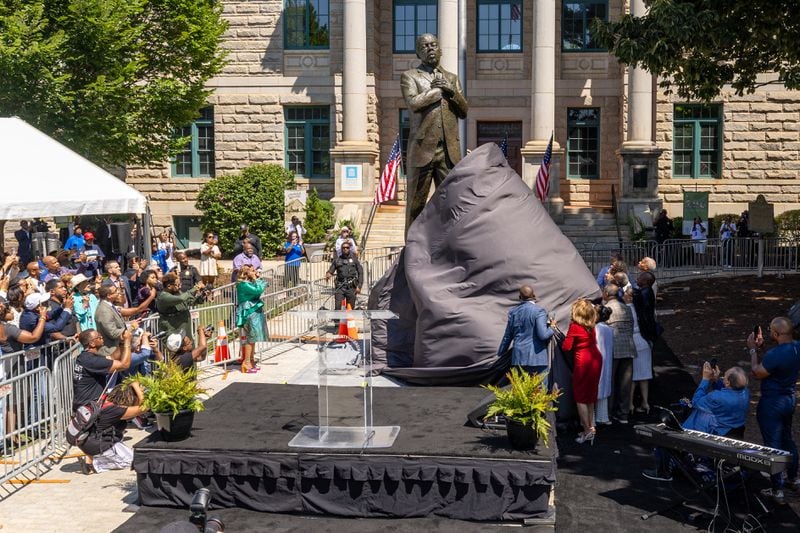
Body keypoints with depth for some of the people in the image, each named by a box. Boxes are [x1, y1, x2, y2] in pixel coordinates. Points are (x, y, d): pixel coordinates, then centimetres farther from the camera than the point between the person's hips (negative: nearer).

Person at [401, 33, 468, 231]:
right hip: (423, 148, -3)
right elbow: (413, 103, -11)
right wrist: (438, 89, -2)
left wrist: (451, 91, -3)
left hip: (450, 150, 3)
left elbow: (464, 111, 13)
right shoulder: (409, 76, 8)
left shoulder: (451, 78, 21)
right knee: (416, 203, -1)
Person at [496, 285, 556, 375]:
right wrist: (552, 327, 2)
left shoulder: (513, 311, 7)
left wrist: (500, 353, 23)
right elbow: (543, 335, -17)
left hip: (518, 357, 5)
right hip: (537, 357, -5)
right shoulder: (539, 311, -9)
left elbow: (508, 336, 13)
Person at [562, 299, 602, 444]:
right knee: (590, 396, 16)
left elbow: (566, 347, -13)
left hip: (583, 362, -7)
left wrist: (565, 338, 6)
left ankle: (588, 430, -1)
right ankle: (591, 427, 21)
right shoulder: (591, 326, 5)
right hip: (596, 359, 7)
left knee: (580, 397, 2)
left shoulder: (574, 326, -13)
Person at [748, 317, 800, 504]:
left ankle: (777, 490, 11)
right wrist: (760, 347, 5)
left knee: (773, 445, 3)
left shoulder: (775, 354, -31)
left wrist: (753, 350, -7)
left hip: (772, 403, -8)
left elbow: (757, 373, -15)